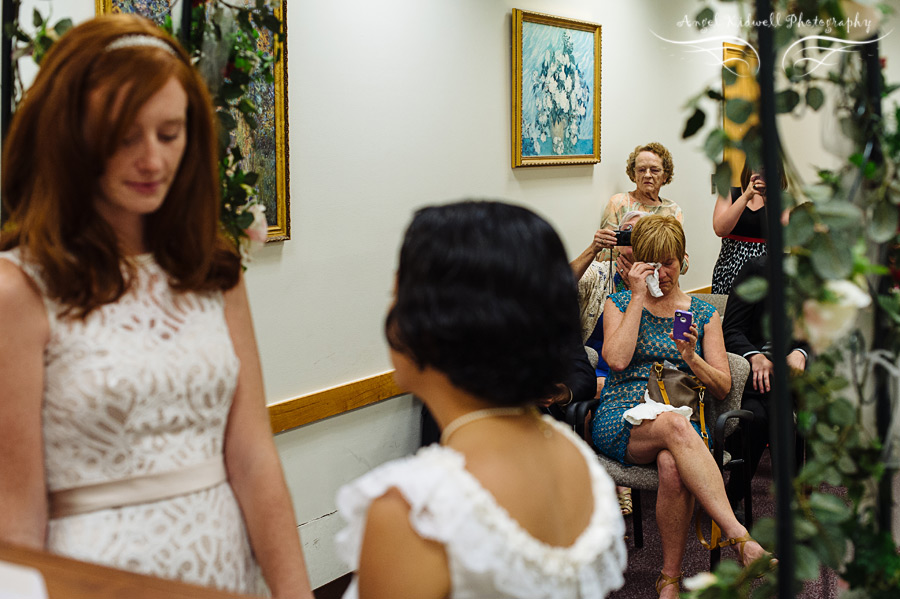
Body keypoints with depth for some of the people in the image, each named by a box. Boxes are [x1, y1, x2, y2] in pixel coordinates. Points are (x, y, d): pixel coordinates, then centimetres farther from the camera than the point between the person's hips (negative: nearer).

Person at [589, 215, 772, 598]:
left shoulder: (704, 314, 17)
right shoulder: (619, 304, 13)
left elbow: (723, 387, 10)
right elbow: (617, 360, -7)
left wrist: (691, 358, -10)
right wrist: (639, 296, -4)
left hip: (680, 420, 1)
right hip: (620, 420, -1)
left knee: (673, 466, -36)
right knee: (675, 426, -38)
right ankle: (739, 537, -44)